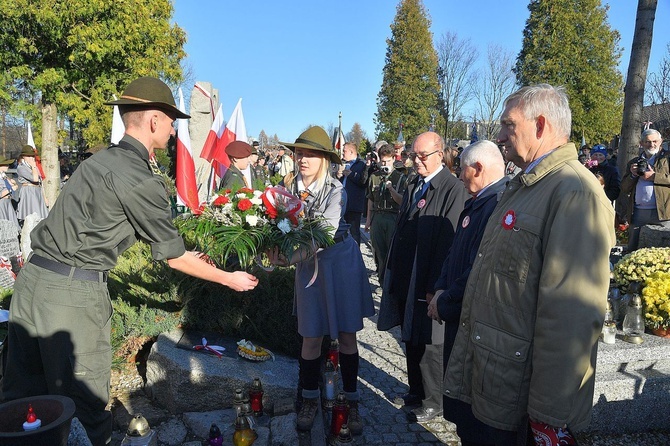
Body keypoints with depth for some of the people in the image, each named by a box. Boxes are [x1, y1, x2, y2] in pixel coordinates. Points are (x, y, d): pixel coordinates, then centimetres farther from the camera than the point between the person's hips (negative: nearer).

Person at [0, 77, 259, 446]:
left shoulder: (100, 160, 13)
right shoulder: (140, 179, -13)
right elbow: (172, 256, -5)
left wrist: (187, 254, 34)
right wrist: (229, 279, 7)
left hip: (33, 275, 9)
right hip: (73, 291, -9)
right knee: (85, 403, 5)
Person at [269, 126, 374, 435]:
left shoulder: (335, 191, -16)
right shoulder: (289, 187, -5)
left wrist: (290, 258, -37)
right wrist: (277, 250, -28)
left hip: (341, 262, -2)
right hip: (309, 265, 2)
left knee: (346, 336, 7)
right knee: (311, 337, 8)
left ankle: (351, 401, 25)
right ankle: (310, 401, 28)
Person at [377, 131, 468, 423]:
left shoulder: (453, 189, -15)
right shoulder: (413, 188, 11)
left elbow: (449, 242, -19)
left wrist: (435, 286, -18)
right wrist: (394, 273, 13)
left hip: (429, 283, -8)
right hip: (405, 278, 8)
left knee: (429, 343, 5)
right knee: (411, 337, 19)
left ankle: (434, 402, 25)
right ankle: (416, 390, 38)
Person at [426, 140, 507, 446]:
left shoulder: (497, 204, -24)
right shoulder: (476, 202, 8)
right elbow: (455, 253, 14)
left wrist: (445, 302, -16)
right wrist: (441, 289, 1)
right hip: (460, 313, 9)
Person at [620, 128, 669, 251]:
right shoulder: (633, 162, 17)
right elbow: (624, 189, 13)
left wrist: (654, 176, -13)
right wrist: (632, 175, -2)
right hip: (637, 213, 4)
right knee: (633, 251, 7)